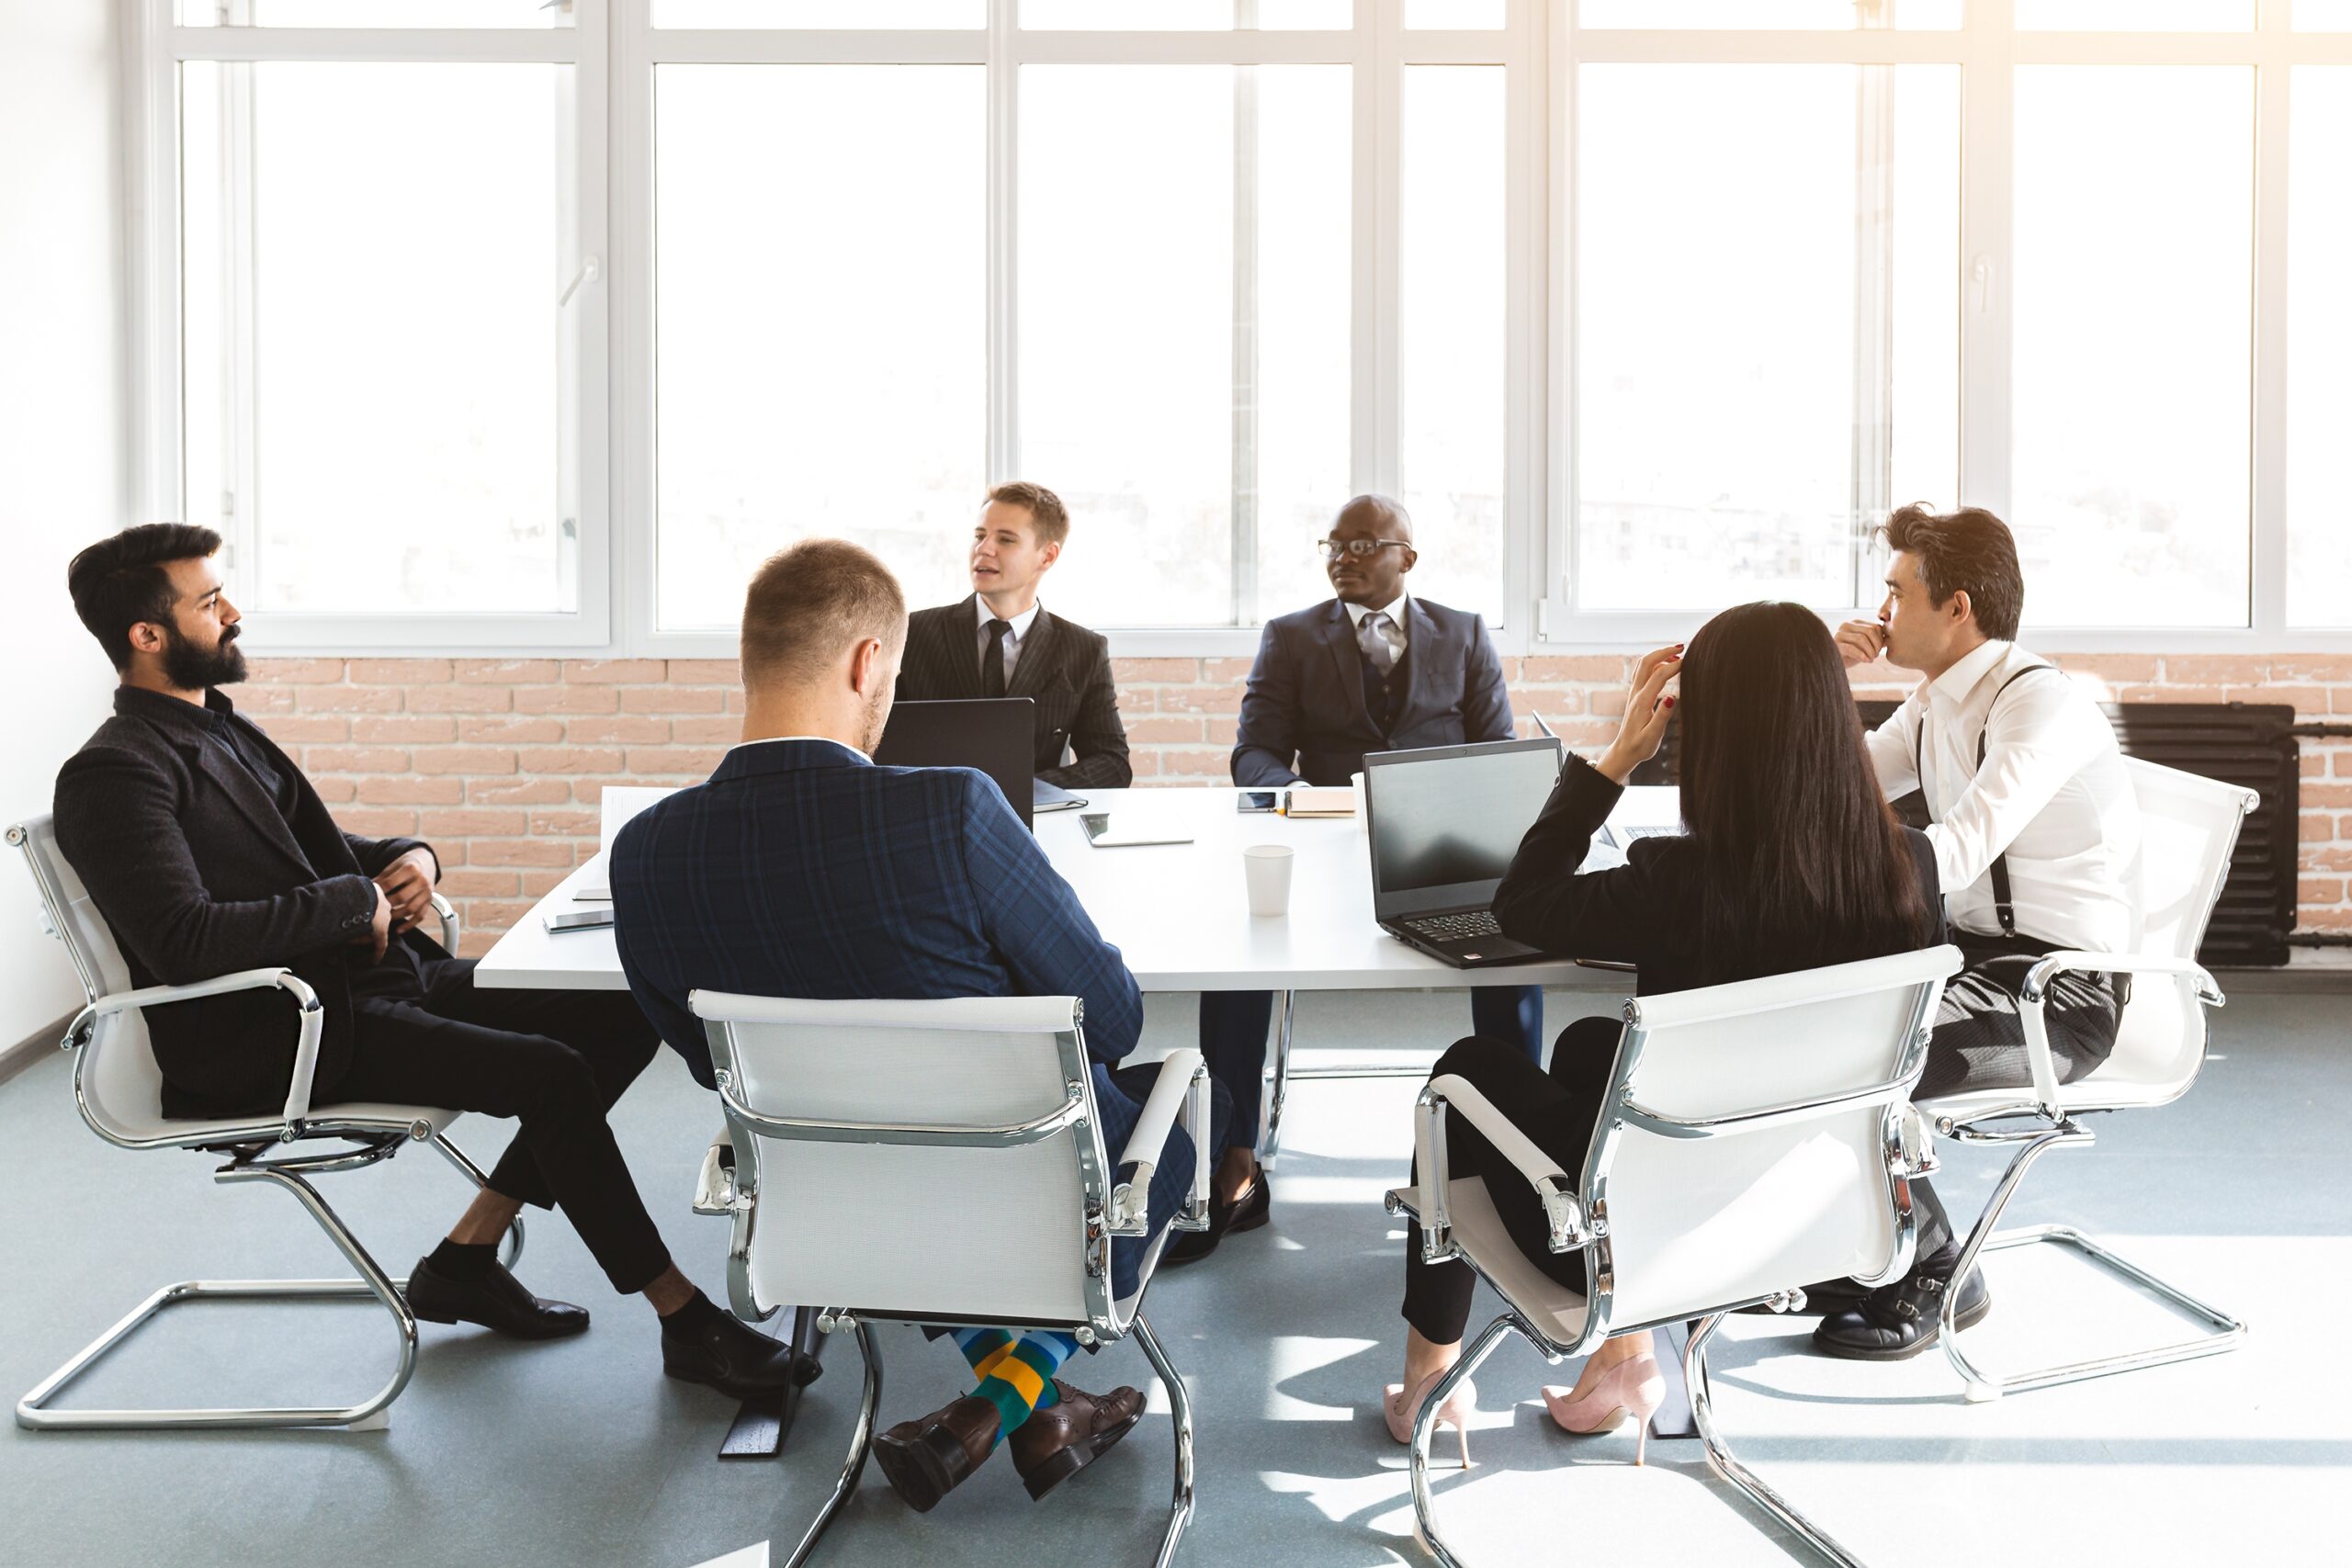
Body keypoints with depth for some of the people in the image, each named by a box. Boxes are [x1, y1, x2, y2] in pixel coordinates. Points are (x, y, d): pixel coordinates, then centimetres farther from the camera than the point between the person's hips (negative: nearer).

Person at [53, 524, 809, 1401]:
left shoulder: (223, 730, 17)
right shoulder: (114, 774, -12)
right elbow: (183, 939, -26)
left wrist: (409, 859, 4)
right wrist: (355, 901, -17)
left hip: (368, 975, 10)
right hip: (273, 1038, -10)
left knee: (621, 1017, 0)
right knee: (551, 1073, -24)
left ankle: (466, 1260, 6)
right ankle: (686, 1322, -11)